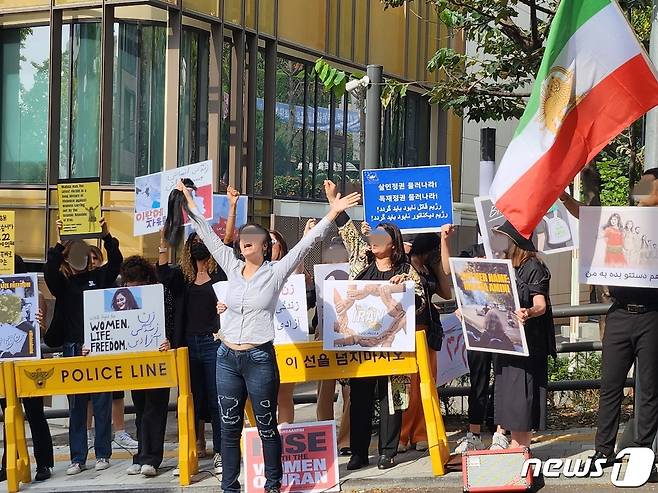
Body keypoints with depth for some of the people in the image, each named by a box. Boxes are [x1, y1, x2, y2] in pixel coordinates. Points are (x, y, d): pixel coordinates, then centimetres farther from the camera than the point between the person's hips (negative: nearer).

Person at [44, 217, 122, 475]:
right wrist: (59, 244, -24)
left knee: (102, 405, 2)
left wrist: (106, 236, -22)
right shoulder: (62, 282, 9)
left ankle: (103, 454, 10)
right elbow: (49, 271, -11)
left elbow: (116, 261, -7)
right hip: (73, 350, 1)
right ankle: (77, 458, 9)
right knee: (76, 408, 5)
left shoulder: (99, 277, 8)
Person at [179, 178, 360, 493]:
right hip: (227, 358, 4)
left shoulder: (276, 272, -3)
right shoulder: (232, 267, 8)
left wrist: (332, 213, -16)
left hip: (259, 359, -4)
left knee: (267, 426, 5)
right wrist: (190, 205, 14)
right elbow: (208, 235, 14)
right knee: (230, 427, 9)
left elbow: (306, 244, -9)